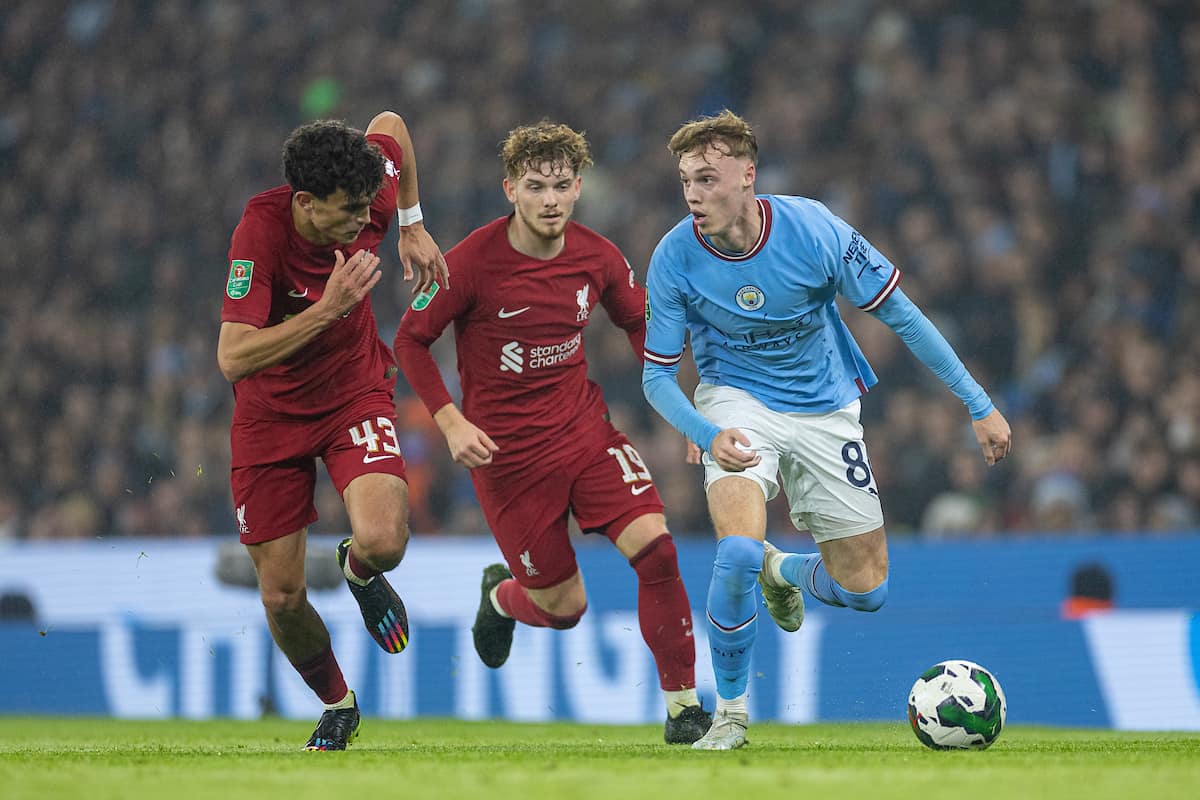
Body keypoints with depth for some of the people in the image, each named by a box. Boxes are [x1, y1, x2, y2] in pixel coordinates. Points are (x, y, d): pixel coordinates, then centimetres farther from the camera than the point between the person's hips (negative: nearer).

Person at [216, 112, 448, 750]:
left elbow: (390, 125, 7)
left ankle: (359, 570, 14)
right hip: (271, 412, -2)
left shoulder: (366, 198, -17)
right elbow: (233, 359, -36)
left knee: (383, 542, -25)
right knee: (282, 597, 1)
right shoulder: (260, 233, -30)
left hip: (356, 393, 2)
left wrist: (413, 225, 6)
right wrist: (328, 309, -40)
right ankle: (336, 704, 31)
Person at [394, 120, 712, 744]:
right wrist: (451, 423, -16)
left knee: (655, 546, -18)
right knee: (563, 607, 0)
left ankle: (682, 708, -7)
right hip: (505, 451, -3)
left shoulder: (597, 257, -4)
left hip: (585, 428, 3)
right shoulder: (471, 263, -16)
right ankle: (501, 596, 39)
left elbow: (639, 323, 15)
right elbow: (410, 340, -6)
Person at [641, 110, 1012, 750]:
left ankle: (781, 570, 38)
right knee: (738, 551, -29)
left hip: (824, 409, 2)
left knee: (865, 590, 1)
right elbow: (656, 375, -9)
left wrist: (979, 407, -9)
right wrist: (707, 433, -29)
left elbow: (901, 316, -11)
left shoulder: (812, 230, -22)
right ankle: (730, 711, -6)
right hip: (737, 404, -1)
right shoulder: (674, 259, -19)